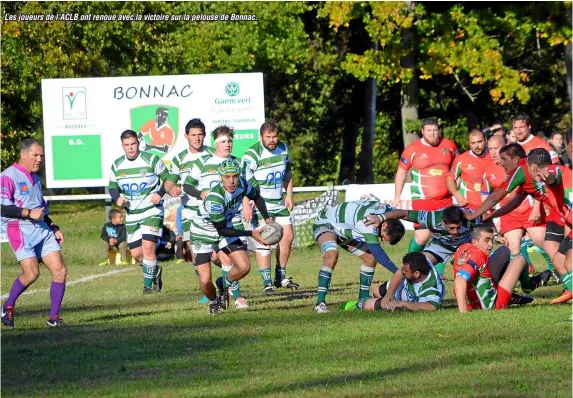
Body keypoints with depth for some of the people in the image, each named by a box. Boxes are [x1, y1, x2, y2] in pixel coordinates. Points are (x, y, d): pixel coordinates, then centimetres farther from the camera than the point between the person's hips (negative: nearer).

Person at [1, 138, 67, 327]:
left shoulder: (35, 178, 21)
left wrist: (54, 228, 23)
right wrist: (28, 213, -18)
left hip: (42, 229, 8)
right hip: (20, 230, -8)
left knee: (60, 270, -4)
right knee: (31, 272, -19)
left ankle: (54, 317, 2)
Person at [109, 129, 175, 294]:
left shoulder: (151, 160, -8)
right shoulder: (117, 165, 4)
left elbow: (168, 180, -2)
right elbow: (112, 187, 15)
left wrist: (160, 194, -19)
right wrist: (117, 197, -7)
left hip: (152, 212, -5)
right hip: (131, 215, 5)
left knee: (148, 247, -18)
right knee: (136, 253, 5)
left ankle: (148, 284, -6)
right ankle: (155, 270, 34)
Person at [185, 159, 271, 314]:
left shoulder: (242, 184, -17)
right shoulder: (214, 199, -37)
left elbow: (256, 197, 7)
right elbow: (221, 230, -26)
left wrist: (267, 218, -7)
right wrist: (251, 234, -24)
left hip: (226, 228, 6)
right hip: (203, 234, -6)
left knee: (244, 267, -11)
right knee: (205, 281, -12)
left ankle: (225, 284, 22)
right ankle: (213, 301, 23)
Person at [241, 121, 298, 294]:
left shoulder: (283, 149, 4)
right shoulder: (252, 155, -18)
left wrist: (289, 195, 14)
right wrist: (246, 206, -25)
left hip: (279, 202, 7)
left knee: (288, 236, 7)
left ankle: (281, 277, 21)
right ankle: (267, 283, -9)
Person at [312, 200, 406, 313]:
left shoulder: (387, 210, -16)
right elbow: (376, 250, -49)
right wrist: (397, 271, -52)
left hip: (345, 231, 8)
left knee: (370, 257, -1)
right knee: (331, 255, -35)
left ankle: (363, 299, 11)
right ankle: (320, 302, -32)